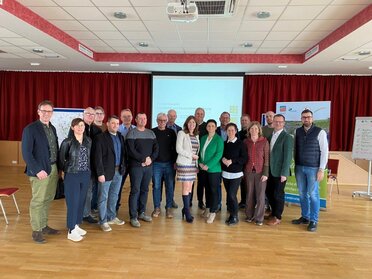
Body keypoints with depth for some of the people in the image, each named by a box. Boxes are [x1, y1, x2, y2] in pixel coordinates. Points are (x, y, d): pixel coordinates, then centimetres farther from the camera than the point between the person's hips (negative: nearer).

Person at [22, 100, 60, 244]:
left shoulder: (52, 128, 11)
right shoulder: (30, 129, -10)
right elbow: (26, 153, -14)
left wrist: (58, 167, 8)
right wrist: (37, 170, -20)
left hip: (53, 168, 7)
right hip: (40, 170, -6)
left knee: (47, 199, 15)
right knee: (38, 201, 3)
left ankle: (44, 226, 30)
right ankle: (36, 231, 17)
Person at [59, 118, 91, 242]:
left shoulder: (88, 141, 4)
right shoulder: (67, 142, -9)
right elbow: (61, 158, 0)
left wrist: (87, 170, 5)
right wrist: (66, 170, 4)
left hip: (86, 175, 5)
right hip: (72, 175, -5)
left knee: (81, 201, 12)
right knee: (73, 201, -1)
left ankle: (76, 225, 27)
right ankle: (71, 231, 10)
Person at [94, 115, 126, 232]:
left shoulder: (120, 137, 9)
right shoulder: (101, 137, -10)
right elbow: (98, 157, -13)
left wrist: (123, 167, 6)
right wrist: (100, 173, -16)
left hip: (118, 171, 6)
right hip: (106, 172, -6)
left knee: (114, 196, 17)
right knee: (103, 197, 5)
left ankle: (112, 217, 32)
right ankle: (103, 221, 17)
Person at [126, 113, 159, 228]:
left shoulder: (151, 133, 13)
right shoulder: (131, 133, -3)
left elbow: (156, 148, 7)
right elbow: (131, 151, -13)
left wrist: (150, 159, -9)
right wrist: (143, 159, -13)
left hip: (149, 166, 5)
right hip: (136, 166, -5)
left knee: (145, 190, 11)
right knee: (135, 191, -3)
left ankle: (142, 212, 24)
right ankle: (133, 217, 4)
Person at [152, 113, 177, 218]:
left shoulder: (171, 132, 5)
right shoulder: (152, 132, 2)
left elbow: (175, 148, 6)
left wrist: (175, 161, 0)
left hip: (169, 164, 1)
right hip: (156, 164, -1)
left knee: (170, 186, 3)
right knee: (156, 186, 4)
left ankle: (169, 208, 15)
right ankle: (157, 208, 16)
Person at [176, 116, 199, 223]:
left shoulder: (196, 136, 14)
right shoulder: (181, 133, -4)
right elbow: (178, 149, -11)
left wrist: (196, 157, 0)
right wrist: (191, 155, -12)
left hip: (193, 164, 6)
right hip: (184, 163, -6)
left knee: (190, 187, 7)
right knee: (186, 187, -6)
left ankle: (185, 209, 19)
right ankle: (187, 212, 3)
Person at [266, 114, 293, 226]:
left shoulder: (287, 137, -11)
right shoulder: (270, 135, 9)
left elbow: (288, 157, -14)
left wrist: (284, 173, -17)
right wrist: (267, 170, 6)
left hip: (280, 172, -6)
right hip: (270, 170, 6)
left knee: (278, 194, 4)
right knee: (269, 192, 14)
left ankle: (277, 217, 20)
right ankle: (273, 213, 33)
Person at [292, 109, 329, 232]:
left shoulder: (320, 132, -6)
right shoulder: (297, 131, 5)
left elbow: (324, 151, -6)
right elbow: (295, 149, 8)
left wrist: (321, 169, -10)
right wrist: (295, 165, 4)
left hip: (313, 168, -4)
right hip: (299, 167, 4)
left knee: (313, 194, 1)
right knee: (302, 194, 11)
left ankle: (313, 221, 14)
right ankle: (305, 217, 25)